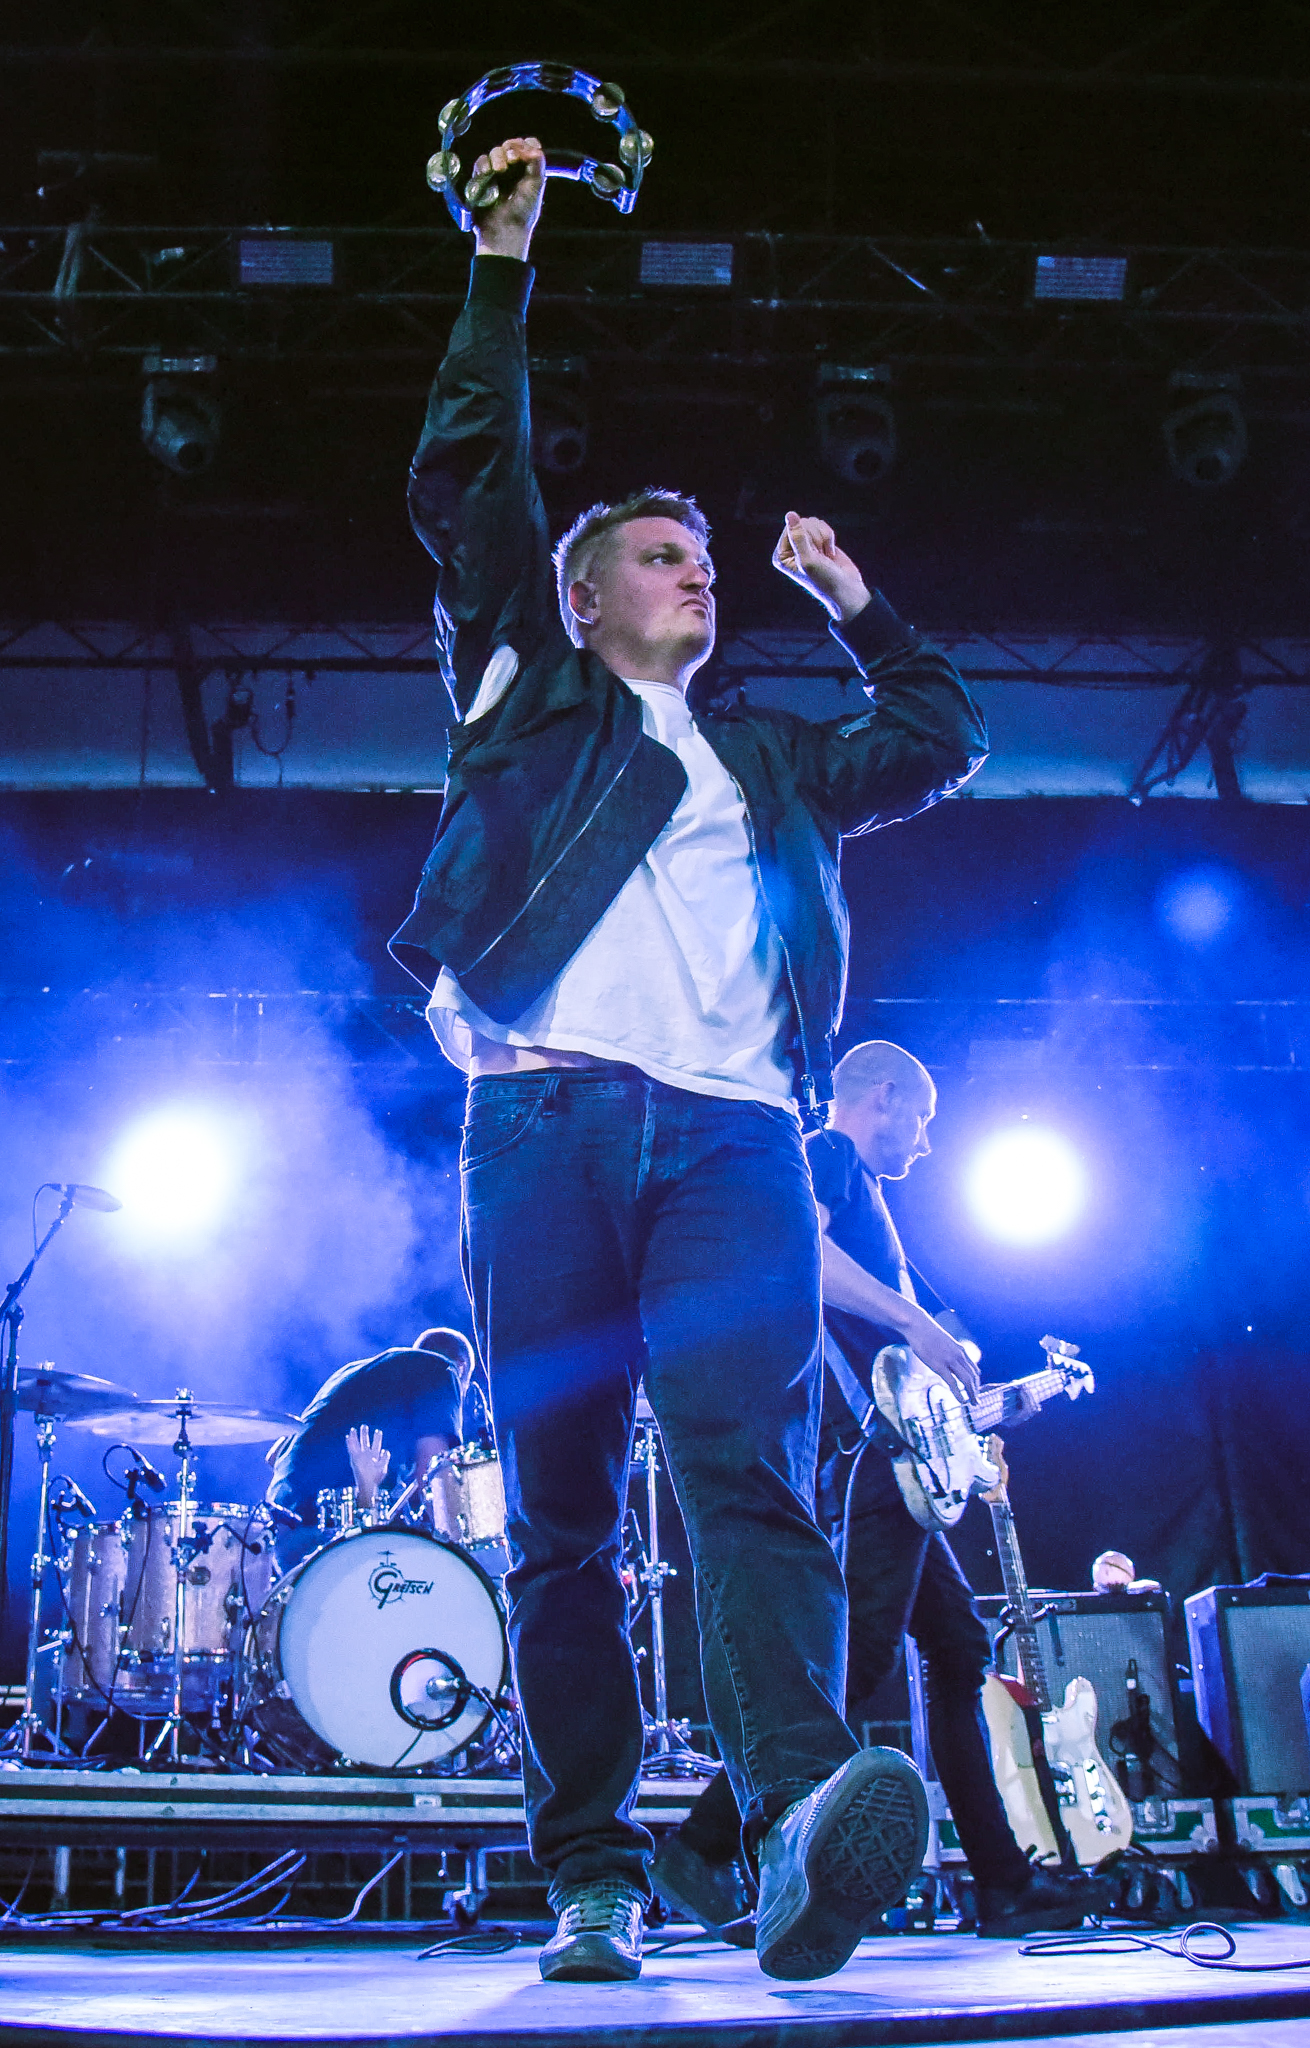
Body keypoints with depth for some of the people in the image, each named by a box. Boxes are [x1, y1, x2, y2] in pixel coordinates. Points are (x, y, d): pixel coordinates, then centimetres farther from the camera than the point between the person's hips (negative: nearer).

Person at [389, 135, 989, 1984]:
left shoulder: (774, 762, 32)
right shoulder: (530, 697, 23)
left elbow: (945, 736, 39)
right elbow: (467, 484, 16)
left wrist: (851, 600, 35)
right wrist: (505, 267, 17)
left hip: (733, 1132, 2)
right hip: (549, 1114, -1)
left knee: (751, 1465, -18)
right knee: (560, 1515, -4)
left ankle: (804, 1823, -33)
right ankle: (593, 1882, -1)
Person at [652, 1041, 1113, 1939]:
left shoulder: (862, 1190, 29)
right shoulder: (829, 1156, 0)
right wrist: (917, 1323, -22)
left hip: (885, 1460, 11)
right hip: (858, 1446, -11)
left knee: (960, 1647, 11)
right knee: (860, 1656, -15)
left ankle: (1006, 1882, 14)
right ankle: (705, 1848, -13)